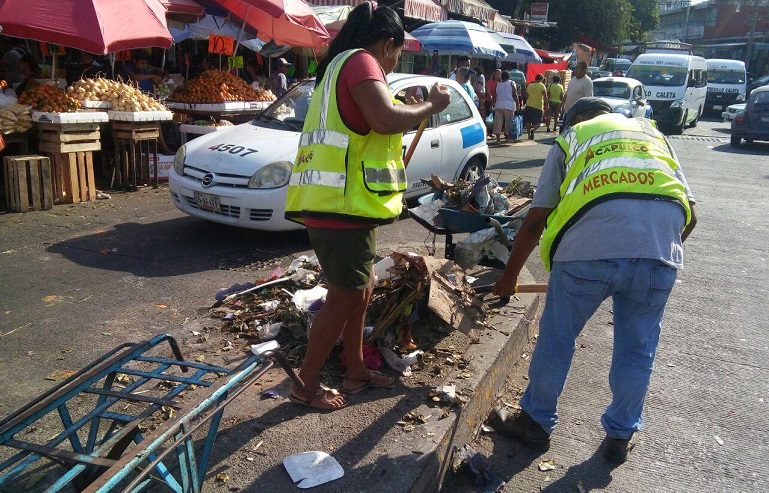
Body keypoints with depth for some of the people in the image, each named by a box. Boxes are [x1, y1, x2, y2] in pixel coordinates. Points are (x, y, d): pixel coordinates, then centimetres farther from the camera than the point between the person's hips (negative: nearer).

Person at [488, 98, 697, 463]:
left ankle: (536, 423, 32)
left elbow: (534, 222, 20)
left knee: (556, 336, 16)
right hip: (661, 244, 3)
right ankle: (621, 435, 36)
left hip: (588, 244, -2)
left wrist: (509, 276, 31)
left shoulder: (569, 138, 26)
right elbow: (690, 214, 23)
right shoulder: (651, 131, 32)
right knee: (638, 346, 20)